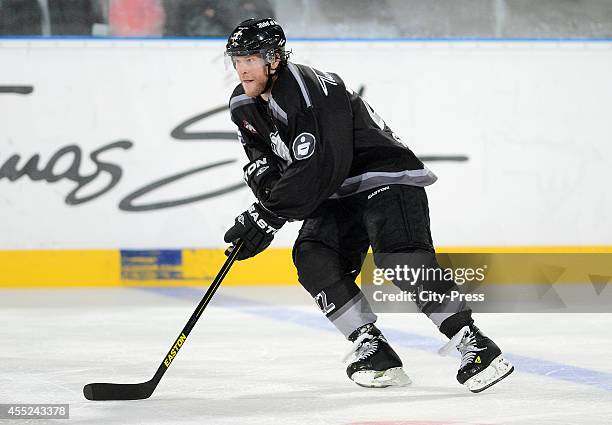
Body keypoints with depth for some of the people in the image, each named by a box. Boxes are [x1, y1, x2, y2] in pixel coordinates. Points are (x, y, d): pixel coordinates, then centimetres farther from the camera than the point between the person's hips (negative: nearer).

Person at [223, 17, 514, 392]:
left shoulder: (311, 91, -26)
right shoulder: (245, 105, 3)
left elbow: (318, 170, -32)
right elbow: (260, 149, 18)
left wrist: (268, 218, -30)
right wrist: (264, 173, -7)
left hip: (386, 176, -9)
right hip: (336, 196, 9)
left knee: (401, 255, -27)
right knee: (312, 256, -15)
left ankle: (475, 345, -23)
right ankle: (372, 349, -12)